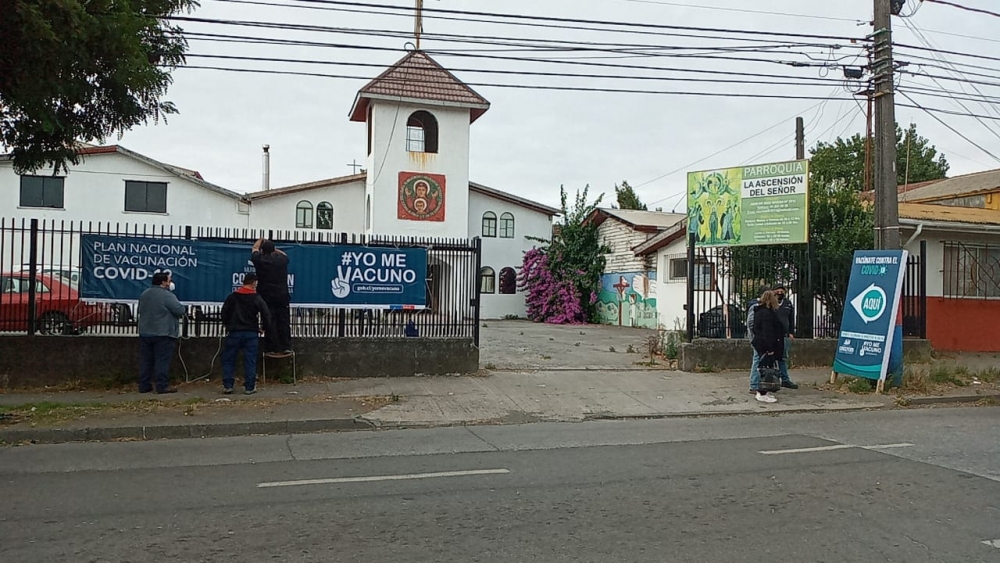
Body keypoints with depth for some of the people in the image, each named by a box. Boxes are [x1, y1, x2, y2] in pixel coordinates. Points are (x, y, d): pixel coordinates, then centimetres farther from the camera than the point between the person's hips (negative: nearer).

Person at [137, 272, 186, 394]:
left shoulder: (144, 295, 13)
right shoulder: (167, 295, -13)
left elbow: (141, 311, 24)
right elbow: (180, 310, -16)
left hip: (145, 333, 7)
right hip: (163, 334, -7)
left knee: (146, 360, 10)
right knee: (162, 361, -4)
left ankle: (144, 385, 13)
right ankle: (162, 386, -4)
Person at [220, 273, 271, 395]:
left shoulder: (232, 297, 5)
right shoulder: (257, 299, -3)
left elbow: (224, 313, 9)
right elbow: (266, 315, -5)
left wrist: (227, 325, 22)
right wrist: (265, 326, 12)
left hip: (234, 332, 2)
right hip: (251, 333, -2)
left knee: (228, 359, 9)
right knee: (250, 361, 3)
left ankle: (227, 386, 5)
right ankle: (250, 387, 3)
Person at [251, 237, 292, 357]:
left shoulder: (259, 260, 1)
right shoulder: (281, 259, 4)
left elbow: (255, 248, 23)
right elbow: (284, 254, 30)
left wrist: (261, 240, 42)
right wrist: (274, 249, 43)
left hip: (267, 297, -2)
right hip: (282, 296, 2)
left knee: (270, 323, -1)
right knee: (284, 322, 5)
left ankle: (273, 349, -2)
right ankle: (286, 347, 5)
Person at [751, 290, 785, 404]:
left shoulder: (761, 311, 16)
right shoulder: (766, 313, -17)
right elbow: (767, 332, -22)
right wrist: (770, 348, -22)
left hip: (760, 343, 11)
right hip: (766, 346, -11)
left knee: (764, 368, 15)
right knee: (766, 368, -7)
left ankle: (761, 392, 21)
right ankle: (762, 394, -4)